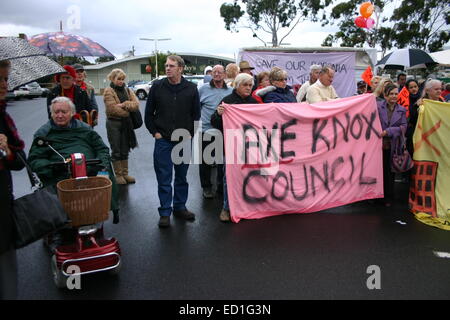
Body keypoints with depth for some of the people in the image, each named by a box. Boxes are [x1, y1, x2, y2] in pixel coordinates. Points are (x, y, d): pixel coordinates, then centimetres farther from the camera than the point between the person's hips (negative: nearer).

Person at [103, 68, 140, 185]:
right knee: (116, 151, 1)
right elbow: (113, 108, -19)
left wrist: (124, 105, -19)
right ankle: (118, 175, 10)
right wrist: (128, 111, -9)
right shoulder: (108, 91, -6)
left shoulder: (127, 90, 11)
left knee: (125, 150, 11)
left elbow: (136, 104, -3)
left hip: (126, 124, 5)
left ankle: (125, 174, 20)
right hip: (113, 124, -5)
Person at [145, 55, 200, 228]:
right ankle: (165, 212, 11)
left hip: (184, 140, 1)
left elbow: (196, 114, 7)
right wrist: (154, 132, -1)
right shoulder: (157, 87, 0)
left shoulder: (191, 89, 1)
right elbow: (149, 113, 6)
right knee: (164, 178, 2)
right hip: (163, 140, -1)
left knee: (182, 176, 13)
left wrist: (190, 133, 1)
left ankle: (180, 207, 27)